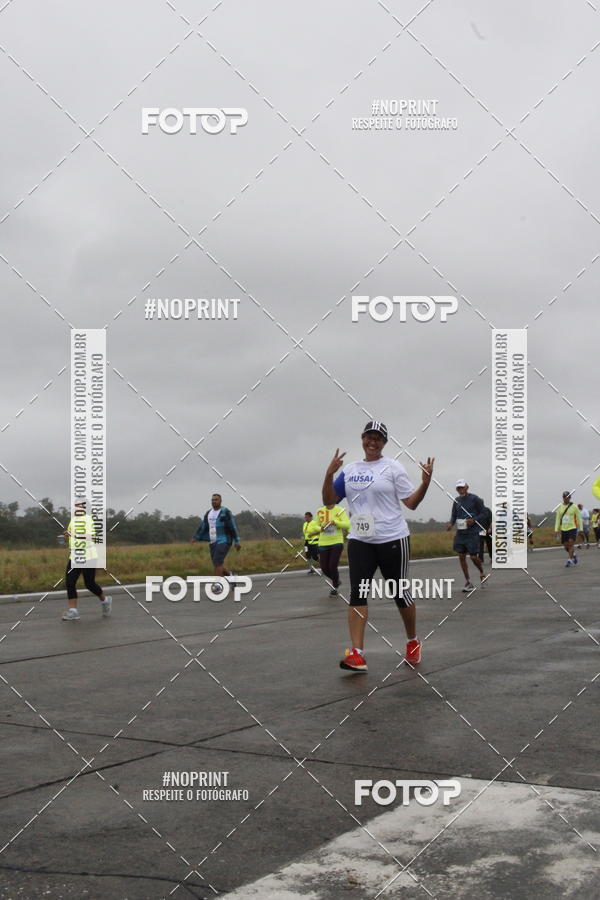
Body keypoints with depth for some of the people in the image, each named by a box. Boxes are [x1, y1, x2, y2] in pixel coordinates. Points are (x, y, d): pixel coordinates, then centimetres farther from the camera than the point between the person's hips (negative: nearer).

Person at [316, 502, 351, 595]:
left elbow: (347, 524, -14)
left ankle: (335, 588, 15)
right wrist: (320, 528, -8)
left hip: (337, 542, -3)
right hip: (323, 543, 4)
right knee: (324, 568, 3)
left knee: (333, 566, -9)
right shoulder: (320, 512, 4)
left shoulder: (340, 510, -5)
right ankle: (336, 581, 34)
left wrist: (334, 521, -27)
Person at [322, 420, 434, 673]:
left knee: (399, 592, 7)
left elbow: (411, 502, -4)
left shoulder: (393, 467, -2)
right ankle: (357, 655, -14)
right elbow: (329, 500, 11)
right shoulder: (349, 469, 10)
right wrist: (329, 474, -3)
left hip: (392, 540, -3)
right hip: (359, 541, 3)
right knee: (357, 593, -9)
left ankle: (413, 642, 29)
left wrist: (425, 481, -19)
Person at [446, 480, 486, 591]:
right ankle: (468, 583, 10)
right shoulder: (456, 501, 10)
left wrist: (473, 520, -18)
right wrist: (450, 523, -5)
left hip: (472, 533, -5)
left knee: (473, 557, -6)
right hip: (460, 532, 5)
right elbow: (453, 515, 16)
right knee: (461, 557, 2)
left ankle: (482, 573, 26)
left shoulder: (475, 499, -5)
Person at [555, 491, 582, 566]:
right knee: (566, 546, 6)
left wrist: (580, 529, 0)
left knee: (571, 544, -16)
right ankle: (573, 555, 34)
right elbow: (558, 519, 7)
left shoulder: (574, 507, -3)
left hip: (572, 528, -4)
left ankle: (570, 560, -9)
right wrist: (557, 529, 2)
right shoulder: (559, 507, 5)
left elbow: (579, 518, 2)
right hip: (563, 529, 4)